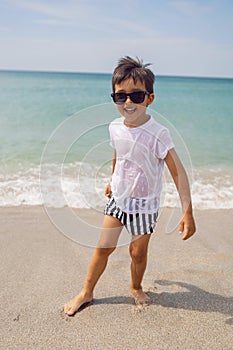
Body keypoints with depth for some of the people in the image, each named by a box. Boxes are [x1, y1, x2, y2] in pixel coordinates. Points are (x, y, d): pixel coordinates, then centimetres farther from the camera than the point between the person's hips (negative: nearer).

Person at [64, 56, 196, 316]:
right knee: (104, 247, 8)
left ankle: (136, 287, 39)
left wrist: (187, 212, -29)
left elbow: (178, 172, -24)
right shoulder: (115, 127, -6)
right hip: (118, 198, 4)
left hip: (144, 205, -3)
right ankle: (86, 293, 25)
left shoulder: (157, 134, -23)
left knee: (138, 252, 9)